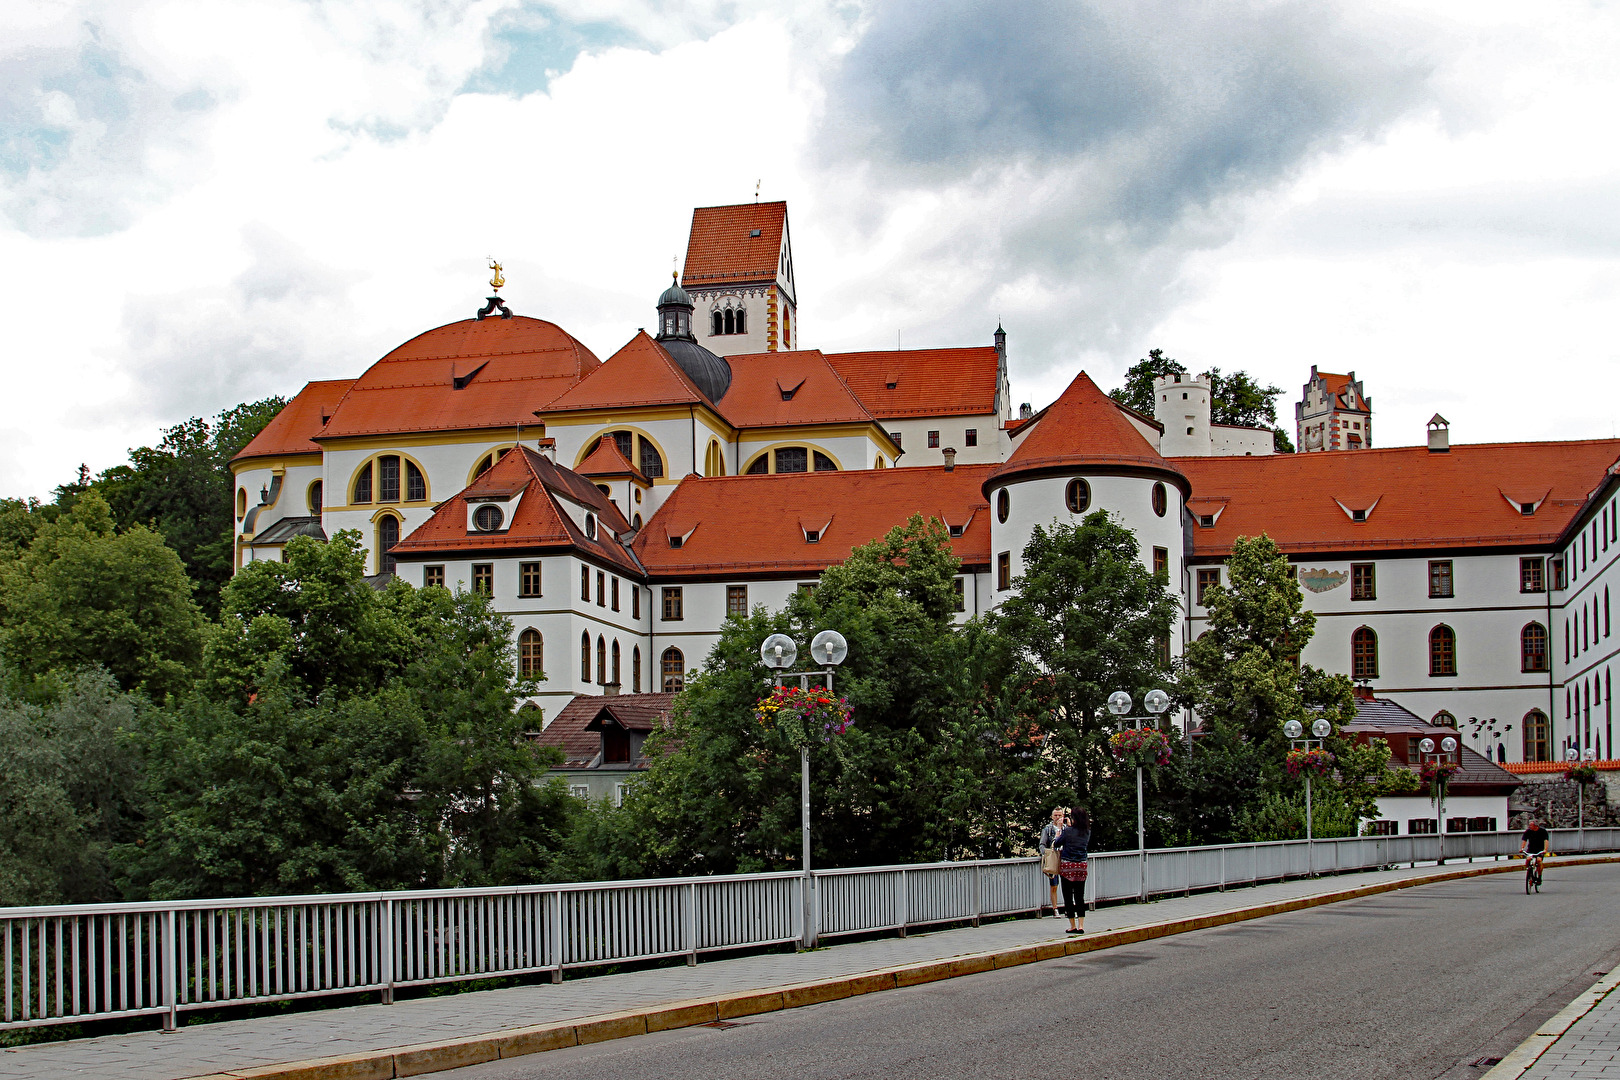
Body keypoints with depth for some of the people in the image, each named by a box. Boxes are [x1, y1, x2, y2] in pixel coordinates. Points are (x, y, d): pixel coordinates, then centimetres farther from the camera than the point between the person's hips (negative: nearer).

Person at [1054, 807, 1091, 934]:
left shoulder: (1068, 830, -12)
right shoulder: (1087, 832, 1)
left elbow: (1057, 843, 0)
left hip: (1067, 865, -4)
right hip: (1081, 866, 4)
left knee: (1068, 896, 5)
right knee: (1080, 896, 7)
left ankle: (1073, 926, 7)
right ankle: (1081, 926, 0)